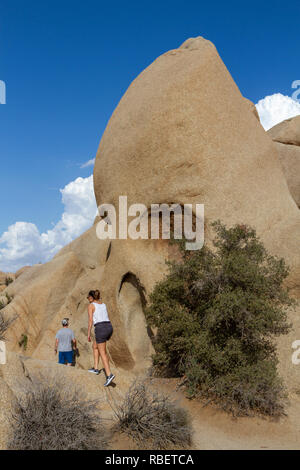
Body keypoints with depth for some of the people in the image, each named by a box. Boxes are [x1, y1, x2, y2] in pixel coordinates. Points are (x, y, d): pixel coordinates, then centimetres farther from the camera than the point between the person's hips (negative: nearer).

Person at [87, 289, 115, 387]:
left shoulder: (91, 306, 1)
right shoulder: (103, 304, 20)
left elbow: (90, 320, -7)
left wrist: (88, 334, -4)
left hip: (100, 329, -7)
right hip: (109, 327, 7)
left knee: (102, 353, -2)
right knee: (95, 346, 25)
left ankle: (109, 374, -12)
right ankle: (95, 368, 22)